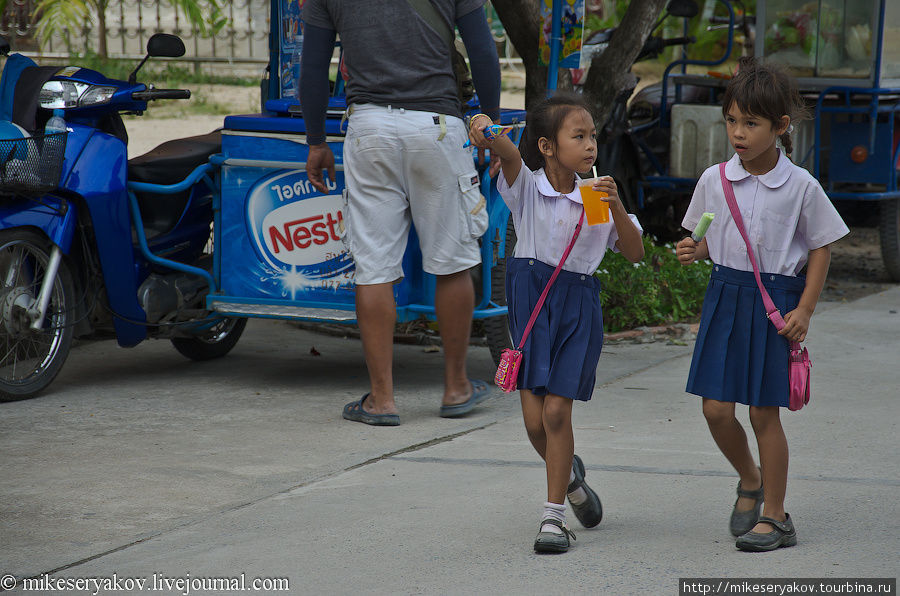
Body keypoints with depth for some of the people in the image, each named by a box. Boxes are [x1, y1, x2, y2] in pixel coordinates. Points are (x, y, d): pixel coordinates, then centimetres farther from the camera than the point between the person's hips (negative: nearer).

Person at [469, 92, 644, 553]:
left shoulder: (597, 199, 3)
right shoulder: (526, 186, -3)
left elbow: (635, 254, 2)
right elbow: (510, 156, -26)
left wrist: (616, 207, -13)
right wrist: (489, 135, -48)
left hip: (577, 302, 1)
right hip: (530, 294, -1)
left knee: (557, 411, -6)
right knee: (534, 417, -2)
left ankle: (554, 516, 4)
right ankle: (569, 476, 30)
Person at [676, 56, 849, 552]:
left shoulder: (800, 186, -7)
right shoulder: (714, 180, 1)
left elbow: (821, 248, -1)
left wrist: (804, 310, -8)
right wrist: (693, 252, -9)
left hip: (776, 299, -3)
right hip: (725, 293, 3)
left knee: (764, 413, 0)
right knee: (716, 408, 0)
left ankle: (774, 516, 12)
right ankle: (750, 480, 28)